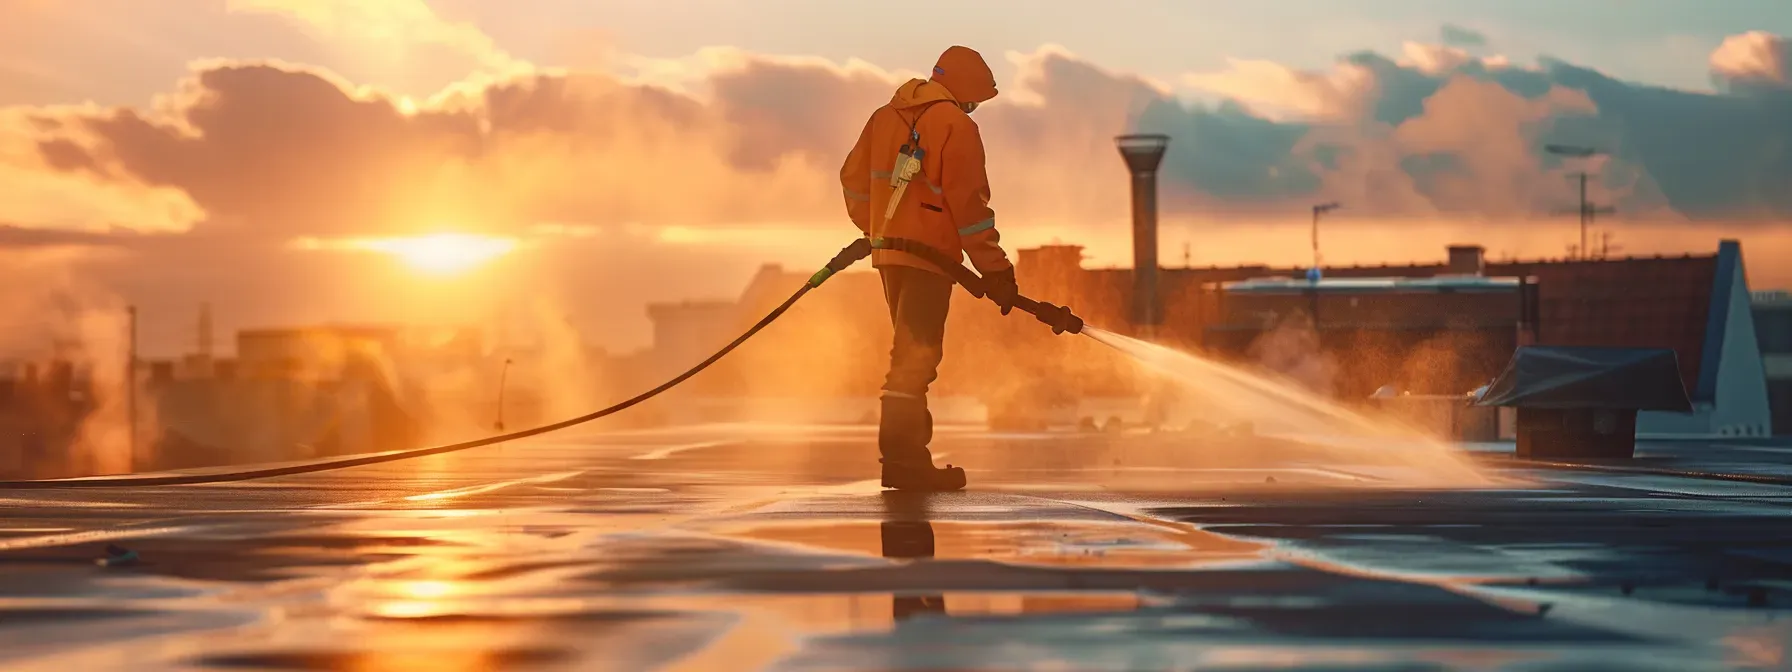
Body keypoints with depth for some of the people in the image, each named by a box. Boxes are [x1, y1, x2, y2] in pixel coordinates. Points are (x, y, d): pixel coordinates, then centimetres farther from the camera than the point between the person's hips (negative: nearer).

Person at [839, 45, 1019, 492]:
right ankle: (901, 455, -13)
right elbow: (969, 203, -14)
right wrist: (994, 270, -11)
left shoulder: (886, 116, 12)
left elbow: (854, 178, 20)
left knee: (913, 349, 17)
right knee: (917, 354, -8)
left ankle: (910, 450, 19)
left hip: (887, 251, 8)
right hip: (930, 252, -8)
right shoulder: (956, 125, -11)